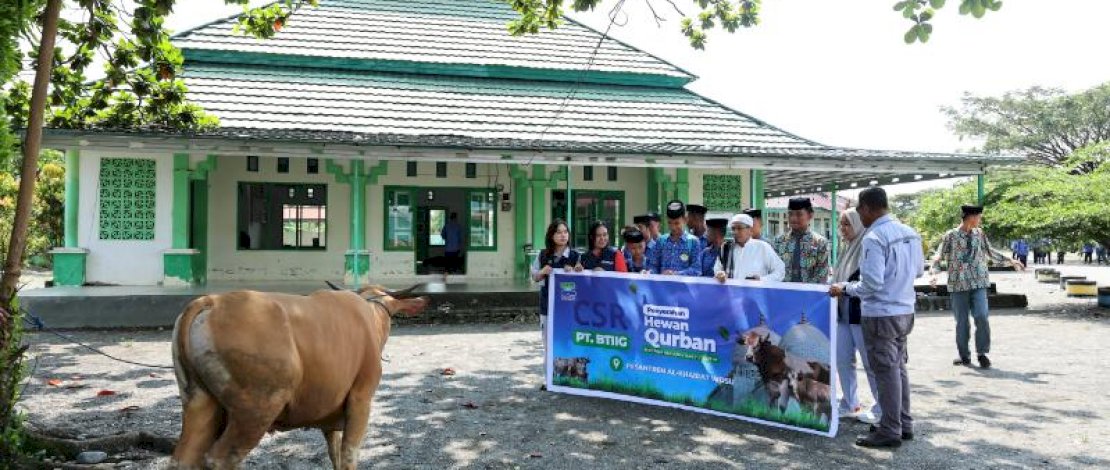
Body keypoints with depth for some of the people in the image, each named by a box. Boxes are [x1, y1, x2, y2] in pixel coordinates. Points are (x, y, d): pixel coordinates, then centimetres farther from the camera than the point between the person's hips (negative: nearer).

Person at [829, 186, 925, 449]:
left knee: (886, 371, 0)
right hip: (905, 310, 8)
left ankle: (890, 431, 9)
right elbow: (919, 270, 17)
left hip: (881, 314, -8)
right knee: (899, 367, 18)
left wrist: (845, 289, -9)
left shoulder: (874, 238, -19)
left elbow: (872, 283, -22)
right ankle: (903, 424, 28)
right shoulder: (910, 233, 6)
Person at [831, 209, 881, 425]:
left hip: (861, 314, -8)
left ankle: (881, 409, 15)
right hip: (843, 313, 8)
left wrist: (845, 286, -23)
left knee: (871, 362, 2)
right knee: (842, 359, 11)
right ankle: (850, 404, 22)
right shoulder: (848, 249, 14)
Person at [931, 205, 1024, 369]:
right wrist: (935, 273, -20)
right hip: (958, 284, -2)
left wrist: (1010, 260, 22)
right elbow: (938, 257, -4)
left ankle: (982, 353, 1)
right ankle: (964, 356, 16)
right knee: (961, 321, 3)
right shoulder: (950, 236, -3)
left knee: (981, 317, -13)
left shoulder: (979, 234, 10)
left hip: (978, 283, 2)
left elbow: (990, 252, 24)